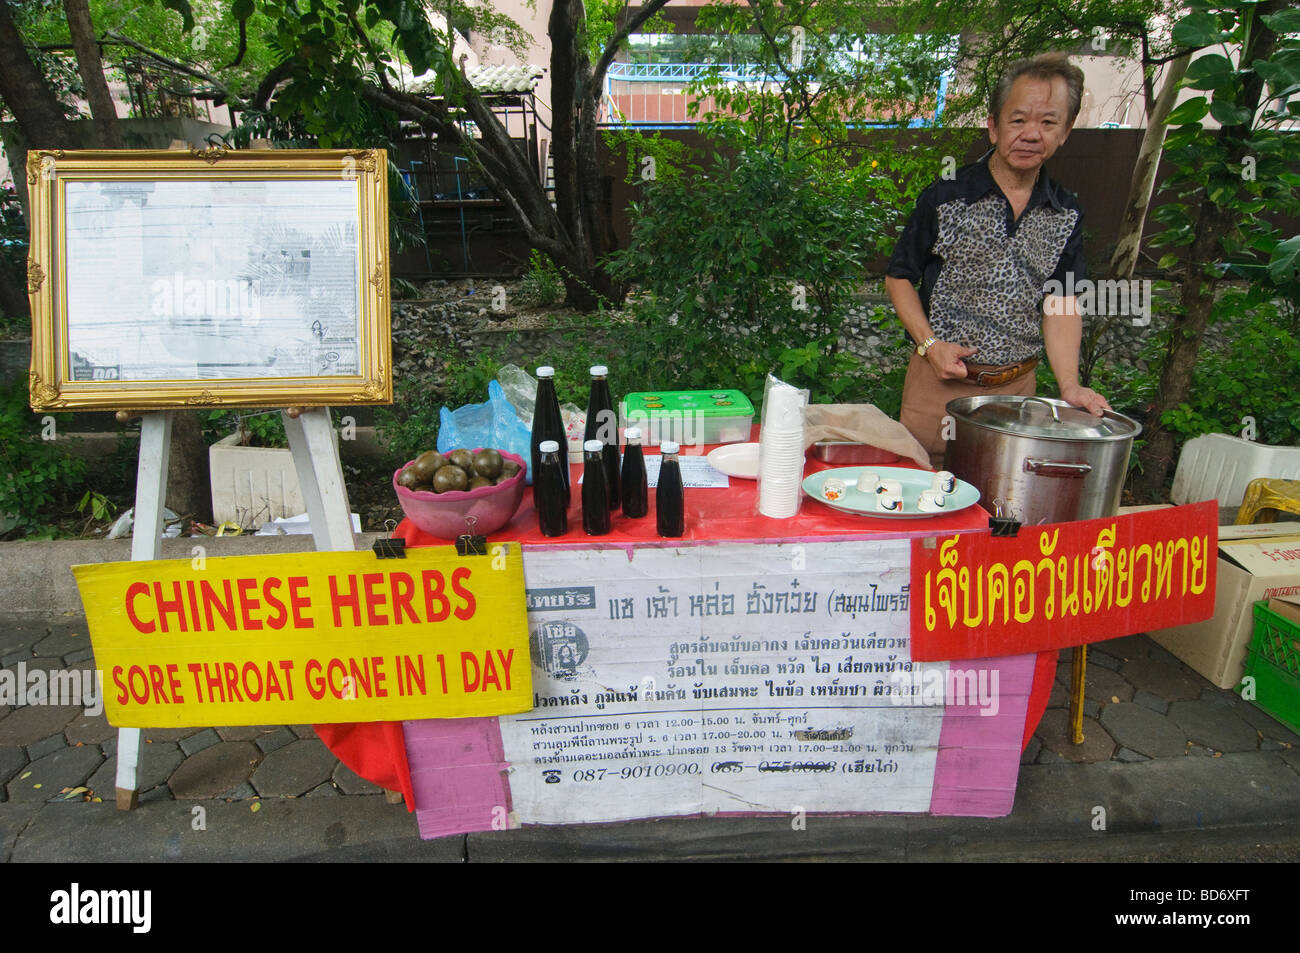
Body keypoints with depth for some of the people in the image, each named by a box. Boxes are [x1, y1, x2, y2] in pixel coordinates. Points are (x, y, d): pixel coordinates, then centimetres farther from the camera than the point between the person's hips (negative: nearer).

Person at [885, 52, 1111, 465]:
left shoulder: (1066, 216, 6)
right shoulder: (945, 198, -5)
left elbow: (1061, 304, 5)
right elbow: (899, 277, 0)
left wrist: (1069, 385, -7)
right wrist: (930, 345, -13)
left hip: (1018, 385, 3)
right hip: (940, 381, -3)